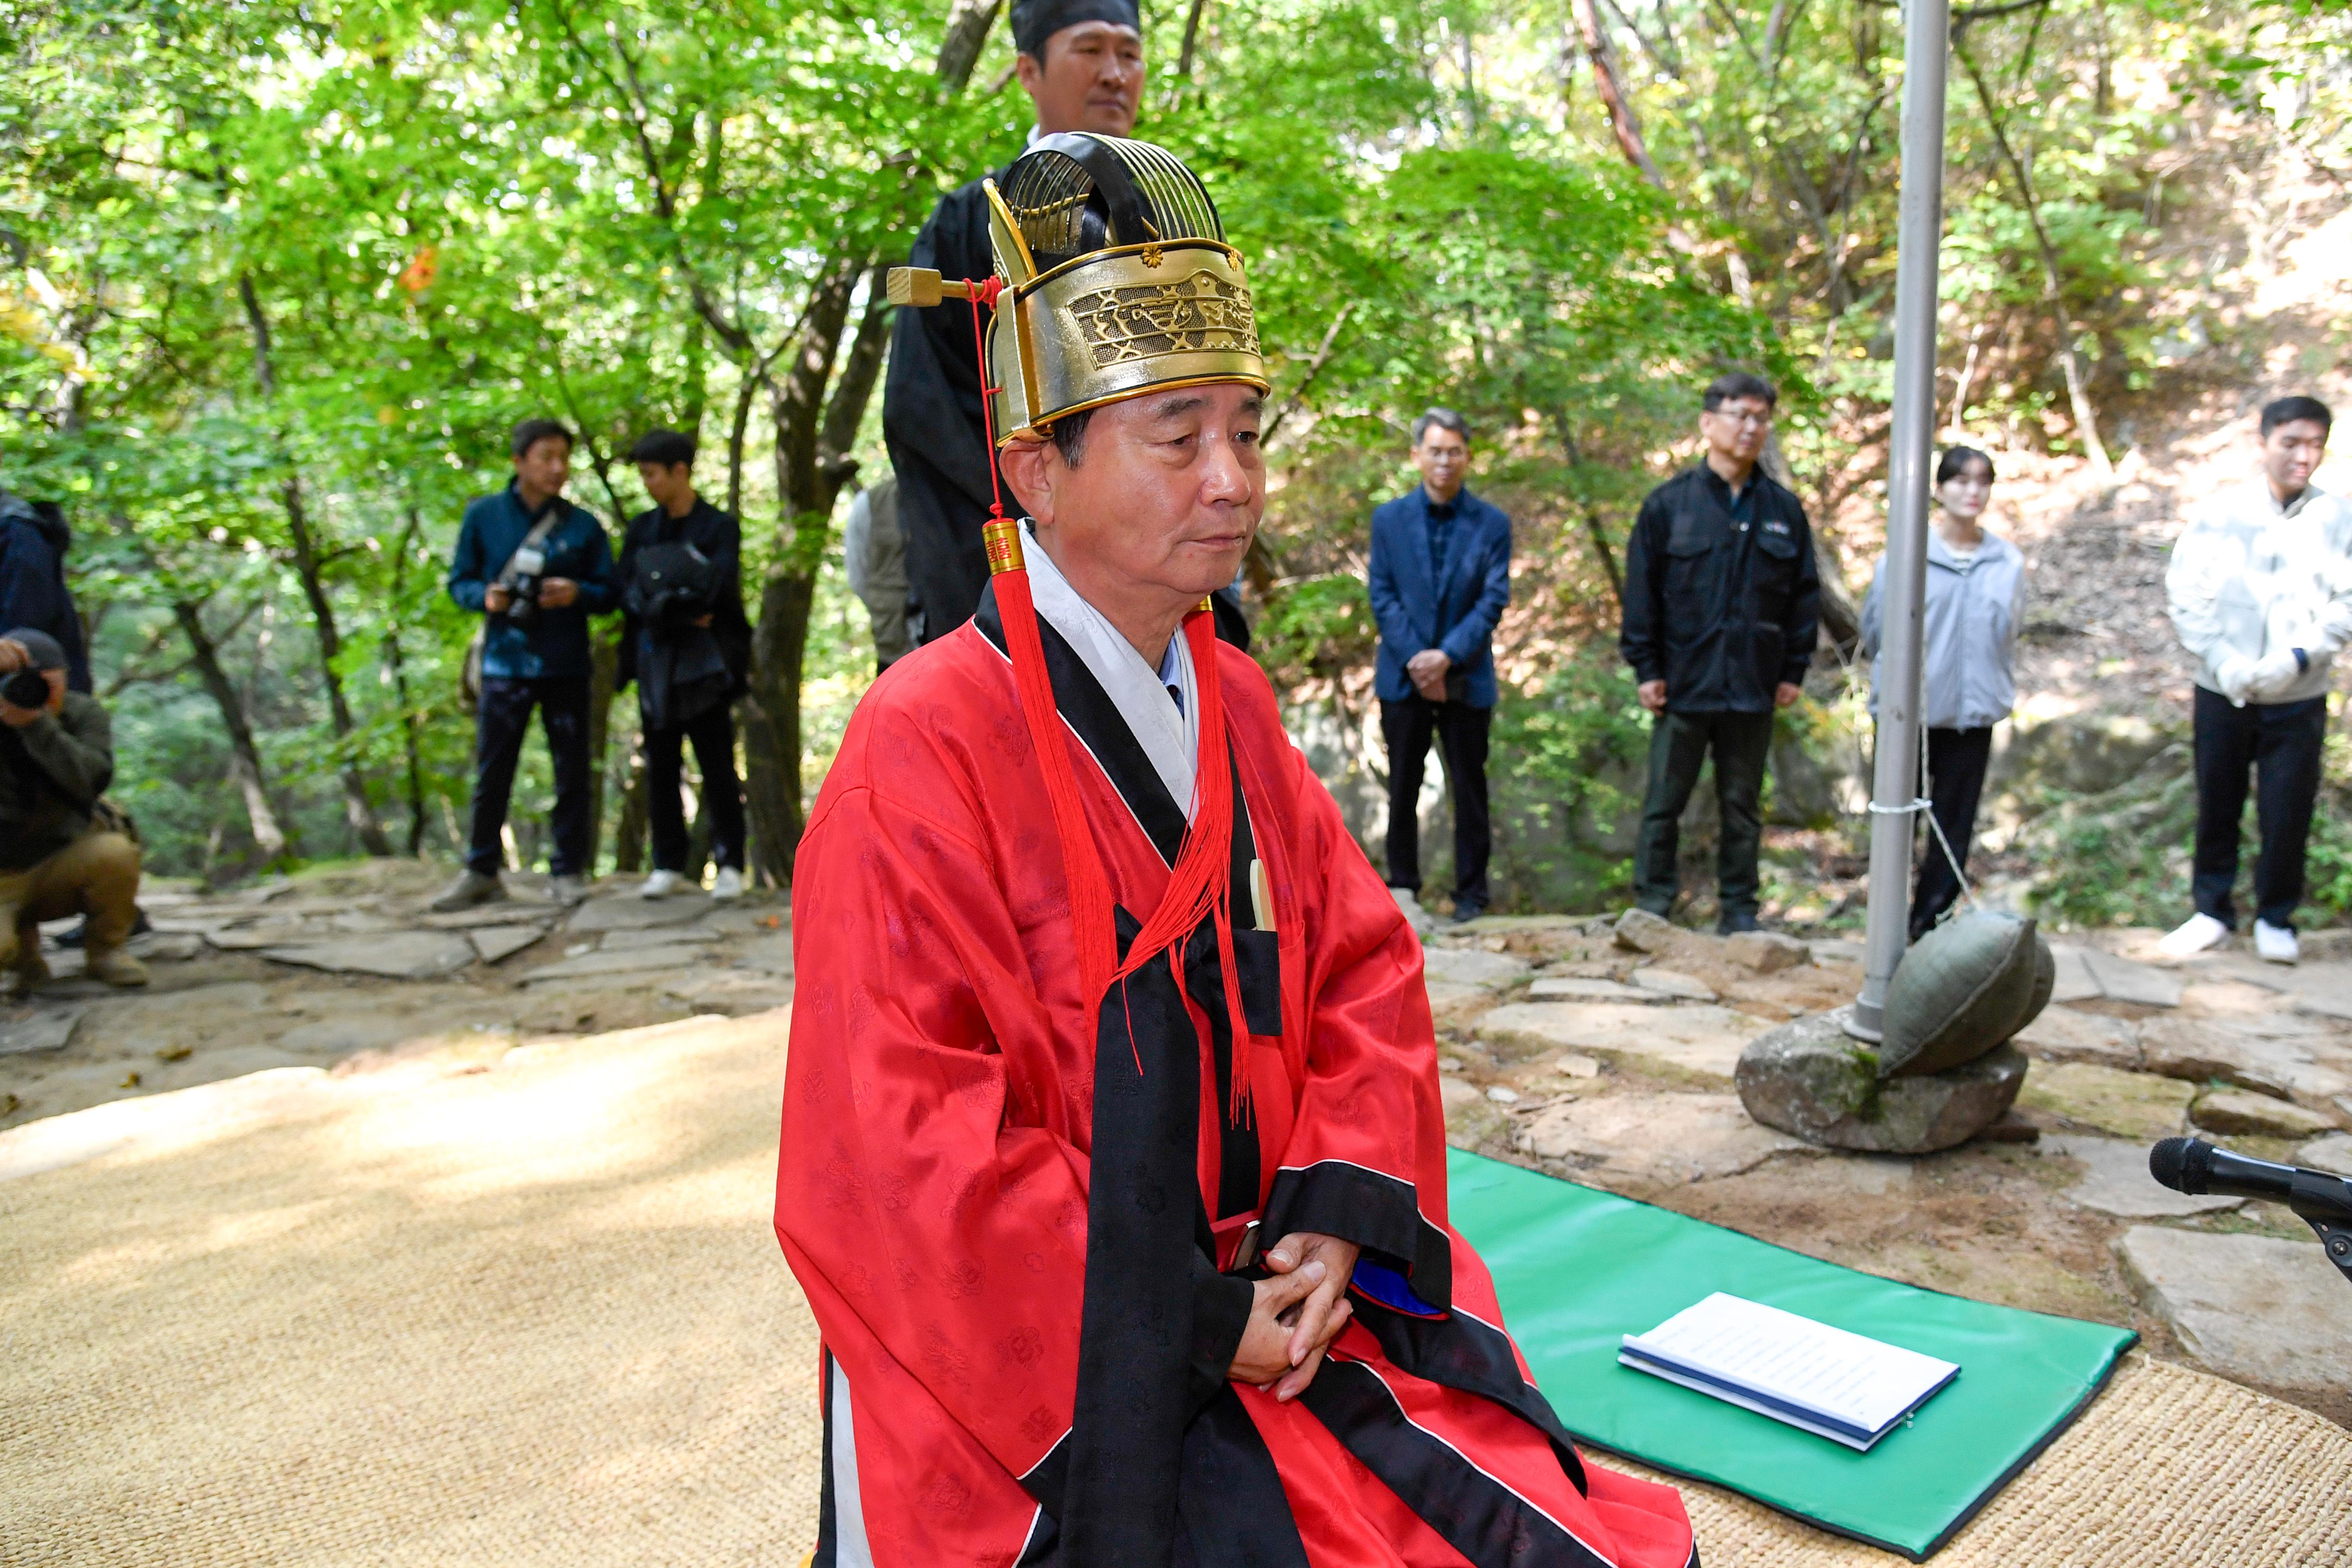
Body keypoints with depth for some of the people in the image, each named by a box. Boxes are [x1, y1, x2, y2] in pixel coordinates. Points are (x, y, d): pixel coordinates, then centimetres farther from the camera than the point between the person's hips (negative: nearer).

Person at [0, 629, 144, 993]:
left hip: (63, 866, 1)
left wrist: (34, 723, -35)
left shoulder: (84, 713, -6)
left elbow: (93, 779, -25)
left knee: (116, 852, -33)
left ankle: (105, 951, -5)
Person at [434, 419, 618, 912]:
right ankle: (481, 871, 14)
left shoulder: (583, 525, 6)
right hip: (505, 663, 0)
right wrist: (485, 596, -13)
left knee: (572, 772, 4)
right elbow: (459, 581, 9)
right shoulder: (483, 515, 4)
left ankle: (568, 871, 14)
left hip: (567, 667, 1)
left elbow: (610, 593, 8)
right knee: (491, 772, 3)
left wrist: (578, 594, -14)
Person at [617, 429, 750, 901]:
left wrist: (661, 599, -13)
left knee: (718, 766, -3)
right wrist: (679, 611, -15)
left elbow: (720, 587, -11)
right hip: (654, 661, 4)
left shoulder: (720, 526, 3)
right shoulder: (641, 527, 14)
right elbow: (624, 589, 1)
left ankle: (730, 865, 2)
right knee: (660, 769, 6)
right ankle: (668, 866, 13)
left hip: (705, 663, -4)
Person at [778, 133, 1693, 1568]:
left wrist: (1335, 1219, -6)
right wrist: (1187, 1331, -16)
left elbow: (1365, 967, 8)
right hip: (1048, 1380, -5)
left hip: (1266, 1298, 6)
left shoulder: (1235, 706, 6)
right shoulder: (923, 749, -17)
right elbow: (906, 1154, -19)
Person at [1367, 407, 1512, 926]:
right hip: (1403, 678, 1)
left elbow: (1493, 601, -4)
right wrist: (1416, 660, -12)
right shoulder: (1389, 519, 5)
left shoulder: (1492, 524, 2)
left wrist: (1447, 657, -16)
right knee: (1403, 788, 7)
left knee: (1469, 790, 4)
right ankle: (1402, 889, 18)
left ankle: (1471, 897, 12)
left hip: (1466, 679, -1)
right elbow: (1382, 596, 0)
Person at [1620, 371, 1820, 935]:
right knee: (1664, 803, 5)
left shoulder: (1784, 510, 6)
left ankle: (1738, 910, 21)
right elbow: (1641, 589, -1)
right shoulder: (1670, 503, -1)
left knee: (1743, 806, 11)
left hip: (1753, 688, 2)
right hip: (1684, 683, -2)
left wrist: (1794, 669, 5)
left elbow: (1804, 594, 10)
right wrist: (1646, 667, -5)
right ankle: (1653, 906, 14)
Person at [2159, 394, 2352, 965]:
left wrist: (2299, 657, -18)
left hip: (2298, 699, 0)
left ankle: (2276, 918, 22)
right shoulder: (2221, 515, -1)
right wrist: (2222, 661, -13)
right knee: (2216, 808, 10)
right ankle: (2212, 911, 24)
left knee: (2287, 814, 4)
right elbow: (2185, 593, -2)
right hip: (2222, 693, 1)